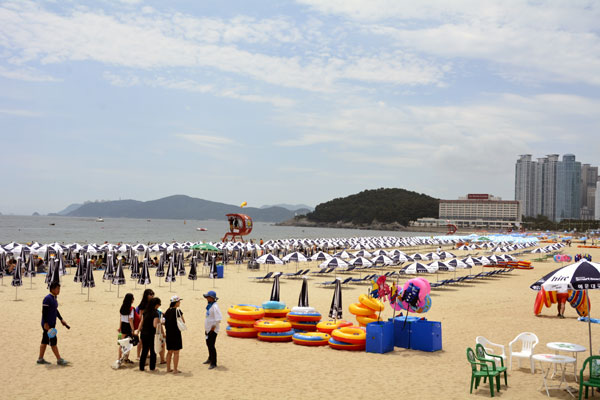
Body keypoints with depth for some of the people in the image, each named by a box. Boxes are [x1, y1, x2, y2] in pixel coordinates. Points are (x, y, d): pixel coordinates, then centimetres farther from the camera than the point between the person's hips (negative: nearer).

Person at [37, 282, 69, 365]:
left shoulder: (54, 298, 11)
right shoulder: (47, 298, -18)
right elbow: (44, 311, -21)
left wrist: (61, 319, 21)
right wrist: (45, 323, -23)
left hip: (52, 324, 9)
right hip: (47, 324, -9)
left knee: (45, 341, 14)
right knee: (53, 342, -4)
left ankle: (40, 359, 22)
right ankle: (59, 359, 0)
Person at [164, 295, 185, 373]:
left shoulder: (167, 311, 7)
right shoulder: (177, 311, -13)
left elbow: (165, 322, 13)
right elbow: (183, 322, -7)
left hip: (168, 333, 7)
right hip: (176, 333, -7)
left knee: (169, 351, 17)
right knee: (176, 352, 0)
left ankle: (168, 368, 22)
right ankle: (175, 369, 1)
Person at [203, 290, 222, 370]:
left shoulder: (215, 306, -19)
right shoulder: (209, 305, 11)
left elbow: (219, 318, -25)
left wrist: (213, 326, -19)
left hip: (213, 330, -10)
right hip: (208, 329, 10)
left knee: (211, 345, -8)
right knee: (208, 344, 20)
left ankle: (213, 363, -1)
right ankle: (210, 359, 38)